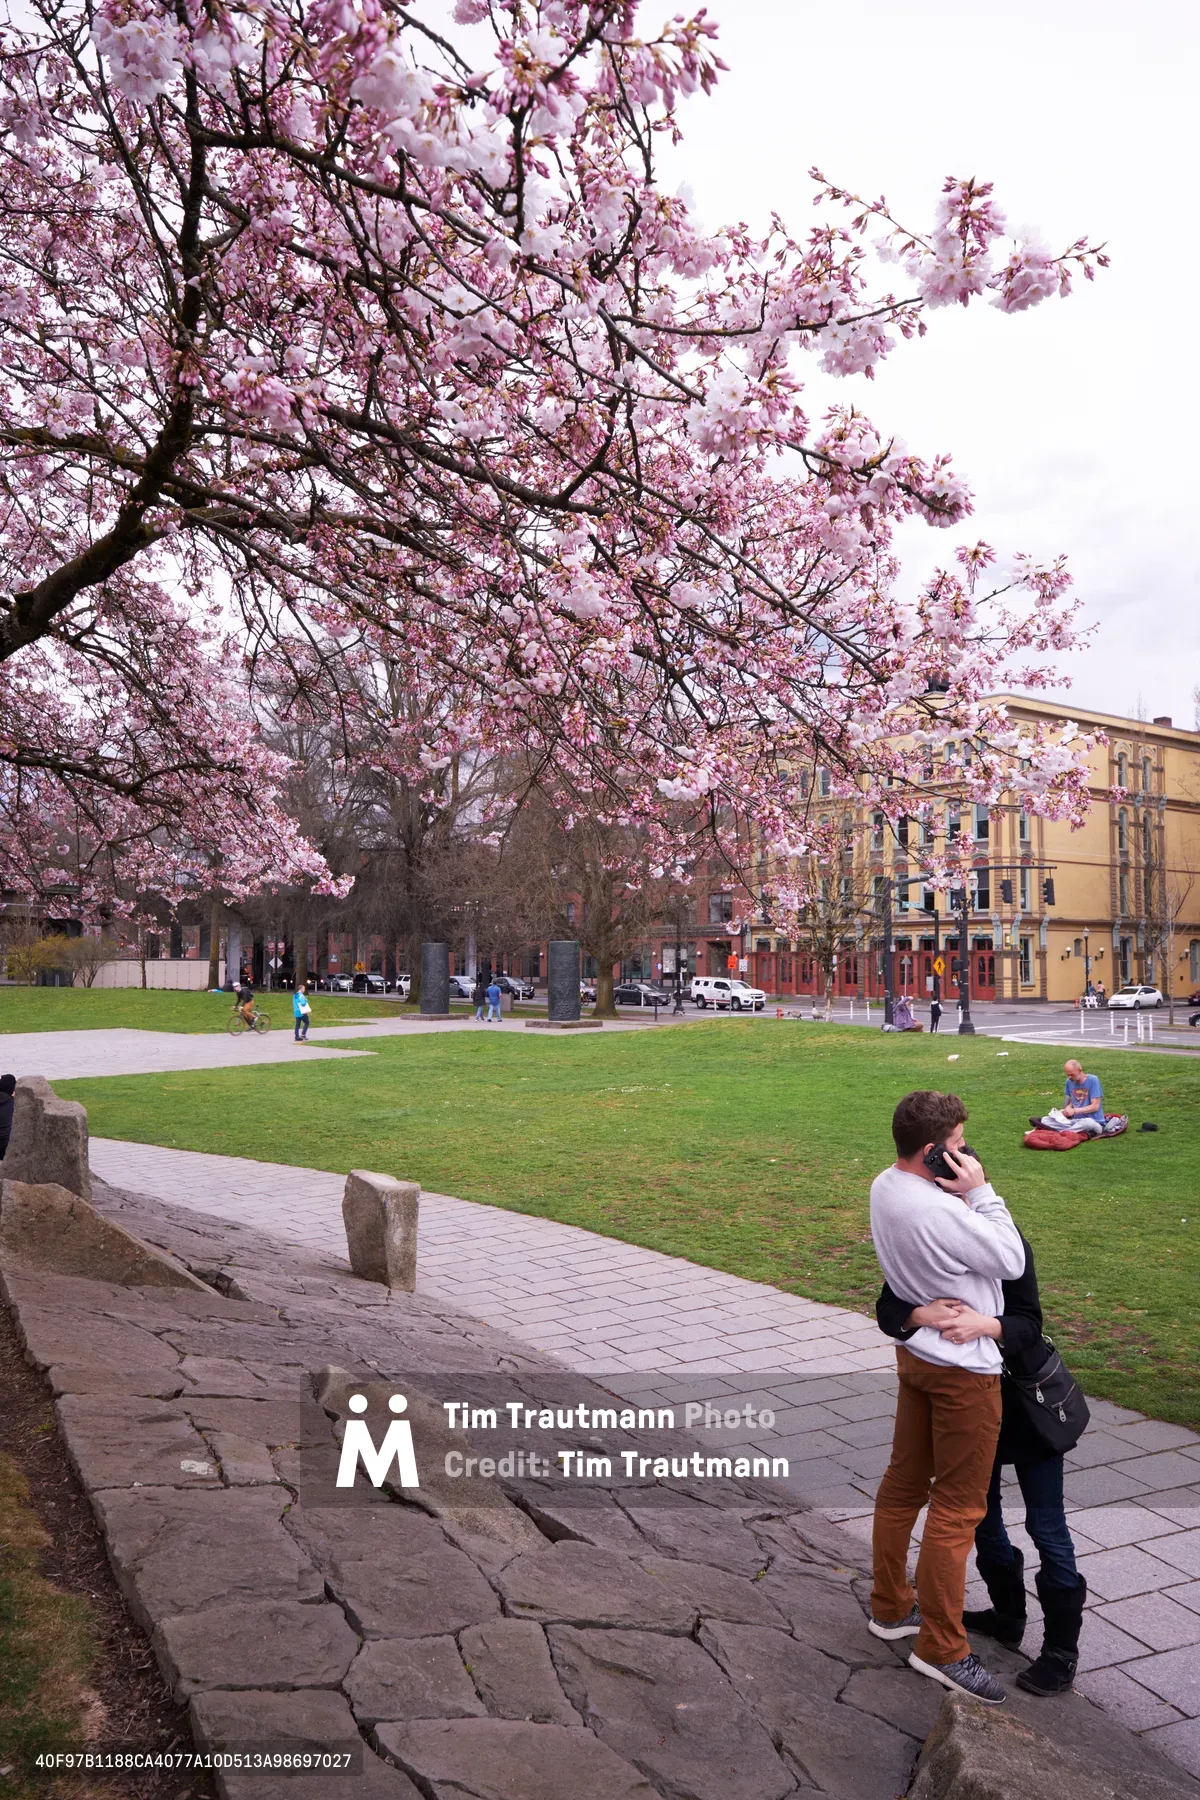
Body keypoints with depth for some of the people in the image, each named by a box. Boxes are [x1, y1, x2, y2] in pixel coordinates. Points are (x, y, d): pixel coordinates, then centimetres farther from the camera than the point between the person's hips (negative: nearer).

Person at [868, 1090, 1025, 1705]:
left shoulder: (884, 1187, -1)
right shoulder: (940, 1212, -31)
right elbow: (1011, 1261, -17)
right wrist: (979, 1190, -17)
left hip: (916, 1352, 9)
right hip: (963, 1368, -9)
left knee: (904, 1483, 19)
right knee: (957, 1507, 3)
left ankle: (891, 1608, 35)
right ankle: (941, 1648, 15)